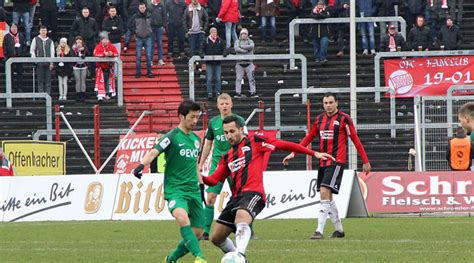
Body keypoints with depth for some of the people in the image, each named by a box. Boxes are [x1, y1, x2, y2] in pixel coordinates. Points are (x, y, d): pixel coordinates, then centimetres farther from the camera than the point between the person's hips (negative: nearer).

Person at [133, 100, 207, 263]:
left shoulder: (196, 139, 13)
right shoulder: (172, 136, -7)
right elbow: (154, 152, -22)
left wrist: (200, 184, 28)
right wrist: (142, 165, -40)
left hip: (193, 190, 7)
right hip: (175, 189, -7)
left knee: (197, 233, 2)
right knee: (182, 218, -35)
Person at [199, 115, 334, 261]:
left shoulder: (254, 141, 6)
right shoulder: (227, 157, 23)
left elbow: (284, 145, 3)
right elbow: (214, 179, 17)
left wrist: (314, 153, -1)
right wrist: (201, 177, -7)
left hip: (253, 193, -8)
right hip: (236, 197, 8)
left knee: (241, 219, -39)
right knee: (216, 238, 8)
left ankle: (239, 256, -56)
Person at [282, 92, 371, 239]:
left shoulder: (344, 119, -6)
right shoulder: (320, 119, 12)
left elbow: (355, 139, -4)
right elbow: (309, 138, 19)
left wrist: (365, 161, -4)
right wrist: (293, 153, 14)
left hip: (336, 161, -7)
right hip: (323, 162, 7)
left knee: (325, 193, -18)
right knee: (327, 197, 12)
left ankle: (319, 231, -21)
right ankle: (339, 230, 26)